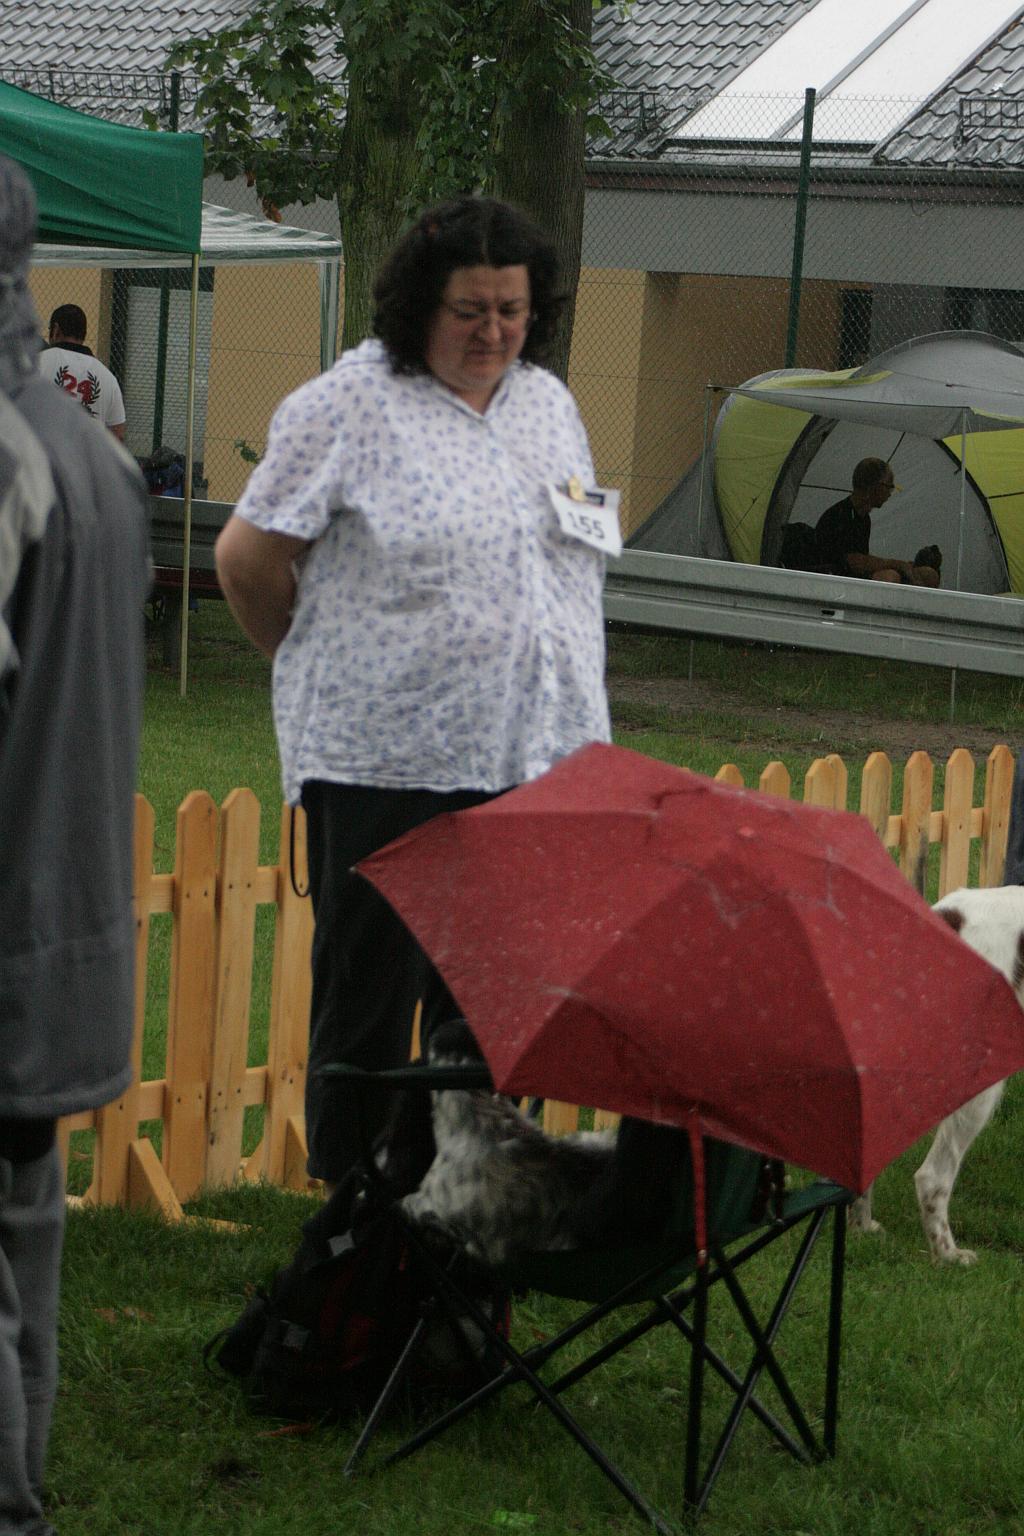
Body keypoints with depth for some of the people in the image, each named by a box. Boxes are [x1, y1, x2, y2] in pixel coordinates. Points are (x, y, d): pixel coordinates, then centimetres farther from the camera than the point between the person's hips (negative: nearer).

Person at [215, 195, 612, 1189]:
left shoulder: (548, 402, 15)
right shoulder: (349, 405, -6)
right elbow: (247, 557, -1)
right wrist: (320, 662, 9)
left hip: (530, 761, 6)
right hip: (382, 762, -5)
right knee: (370, 991, 1)